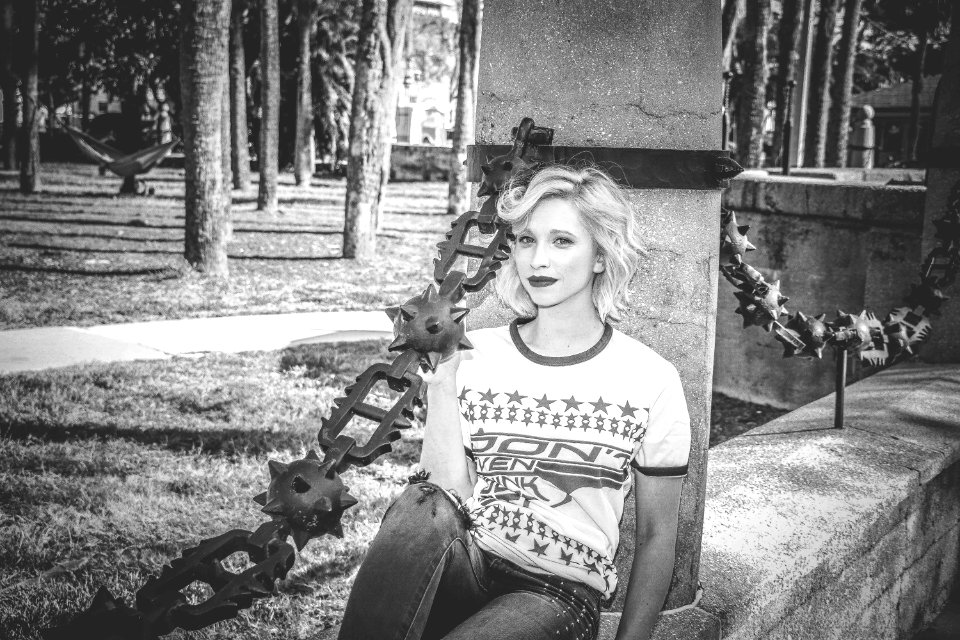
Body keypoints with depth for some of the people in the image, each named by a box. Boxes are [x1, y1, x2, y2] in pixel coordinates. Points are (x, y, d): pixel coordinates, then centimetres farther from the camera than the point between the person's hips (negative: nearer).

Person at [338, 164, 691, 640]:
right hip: (464, 569, 2)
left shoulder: (651, 382, -1)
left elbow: (656, 536, 6)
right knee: (424, 509, -30)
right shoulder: (473, 358, 5)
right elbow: (452, 498, -4)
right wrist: (441, 387, -10)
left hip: (561, 596, -2)